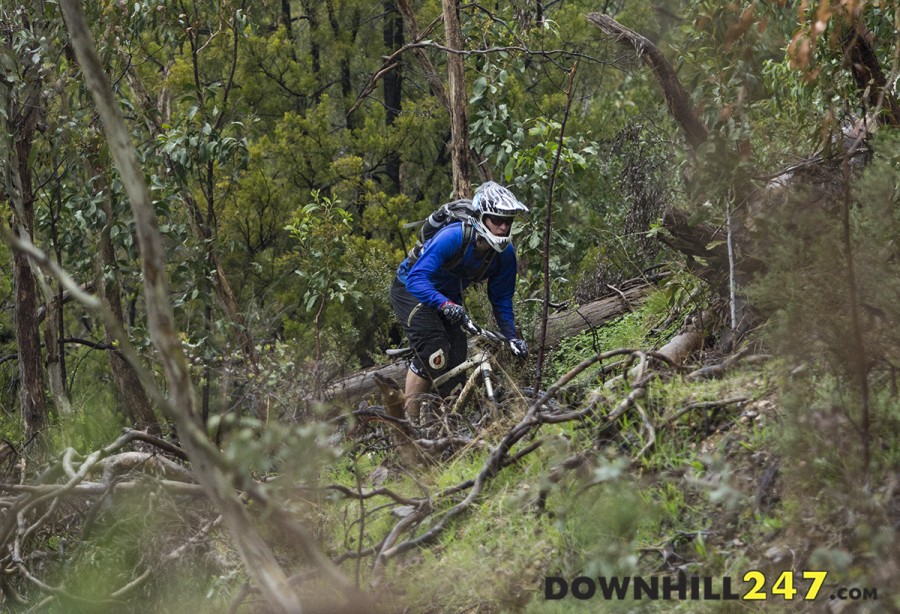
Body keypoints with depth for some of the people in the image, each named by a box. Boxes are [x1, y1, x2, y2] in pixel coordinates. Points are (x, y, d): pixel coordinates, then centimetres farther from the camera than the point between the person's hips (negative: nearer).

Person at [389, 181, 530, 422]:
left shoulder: (505, 254, -17)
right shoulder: (452, 237, -36)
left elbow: (501, 299, -5)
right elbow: (416, 278, -44)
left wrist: (512, 337, -17)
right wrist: (444, 304, -59)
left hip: (449, 297, 6)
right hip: (411, 290, -6)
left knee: (456, 359, -6)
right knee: (433, 354, -26)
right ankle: (409, 420, -20)